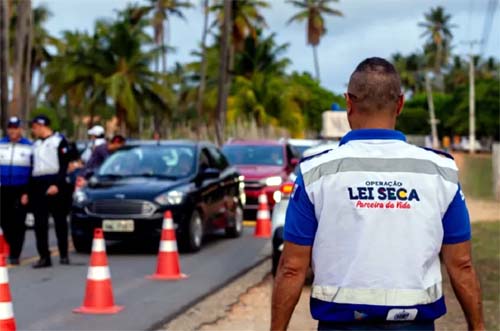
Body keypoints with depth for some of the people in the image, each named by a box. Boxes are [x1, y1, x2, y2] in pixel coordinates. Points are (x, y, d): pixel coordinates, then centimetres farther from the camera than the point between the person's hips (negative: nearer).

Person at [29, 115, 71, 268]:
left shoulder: (59, 140, 0)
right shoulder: (36, 144, 20)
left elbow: (64, 165, -8)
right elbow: (32, 167, 20)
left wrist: (57, 184, -19)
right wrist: (27, 191, 14)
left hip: (55, 185, -6)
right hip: (37, 186, 6)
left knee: (60, 221, 0)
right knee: (39, 224, 1)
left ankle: (64, 255, 7)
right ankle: (44, 257, 3)